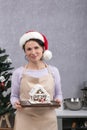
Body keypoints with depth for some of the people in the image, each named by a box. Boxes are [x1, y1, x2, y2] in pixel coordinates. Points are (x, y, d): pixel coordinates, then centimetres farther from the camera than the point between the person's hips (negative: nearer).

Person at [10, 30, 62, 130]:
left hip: (48, 120, 1)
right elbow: (14, 96, 5)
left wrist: (58, 100, -11)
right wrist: (15, 103, -15)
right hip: (25, 121, -1)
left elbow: (58, 94, 9)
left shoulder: (53, 71, 2)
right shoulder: (18, 72, -1)